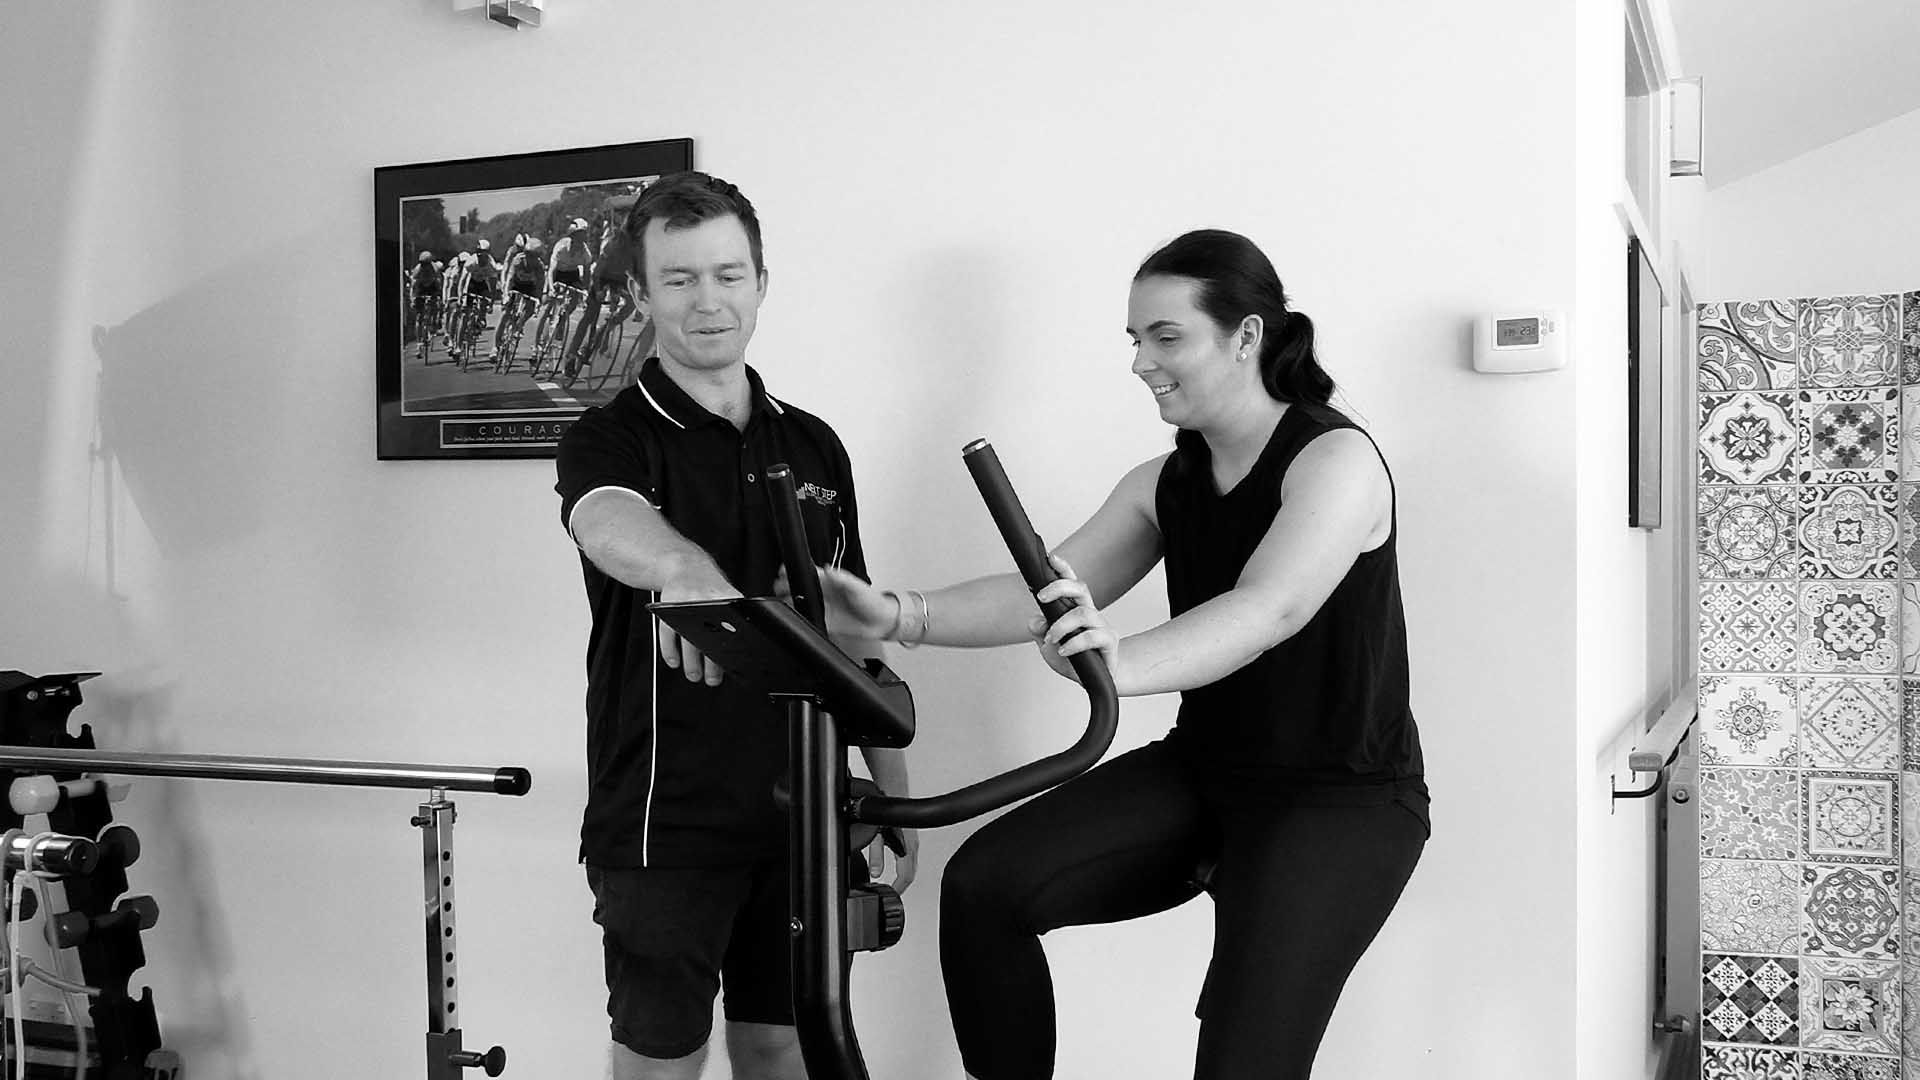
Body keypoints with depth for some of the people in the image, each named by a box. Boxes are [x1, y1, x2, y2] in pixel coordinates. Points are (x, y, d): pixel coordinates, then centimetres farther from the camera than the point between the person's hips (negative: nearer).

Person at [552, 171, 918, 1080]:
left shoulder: (813, 446, 9)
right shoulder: (609, 439, -6)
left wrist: (895, 799, 9)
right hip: (665, 825, -4)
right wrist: (687, 570, -54)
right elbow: (612, 526, -31)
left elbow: (855, 635, 12)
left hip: (798, 817, 4)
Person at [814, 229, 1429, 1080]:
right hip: (1201, 772, 6)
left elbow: (1269, 610, -33)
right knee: (982, 884, -13)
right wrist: (900, 615, -23)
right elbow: (1045, 593, -6)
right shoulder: (1163, 484, 6)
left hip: (1342, 798, -6)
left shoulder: (1336, 459, -14)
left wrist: (1120, 665, -51)